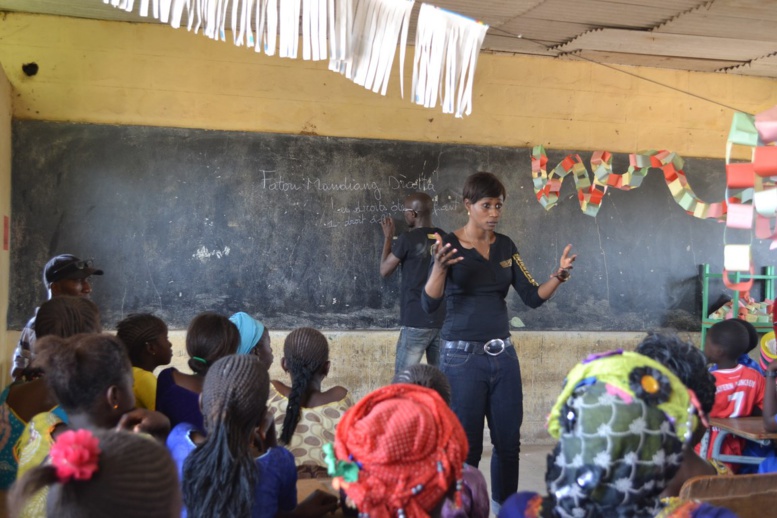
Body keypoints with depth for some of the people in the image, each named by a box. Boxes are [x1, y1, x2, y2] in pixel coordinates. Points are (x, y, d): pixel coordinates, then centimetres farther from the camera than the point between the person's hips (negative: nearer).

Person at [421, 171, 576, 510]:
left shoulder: (506, 246, 8)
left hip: (503, 355, 5)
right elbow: (429, 304, -18)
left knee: (509, 441, 10)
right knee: (466, 444, -2)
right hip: (462, 357, -5)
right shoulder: (450, 245, -8)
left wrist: (559, 275, -11)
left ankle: (505, 508, 26)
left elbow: (532, 297, 6)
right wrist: (439, 267, -35)